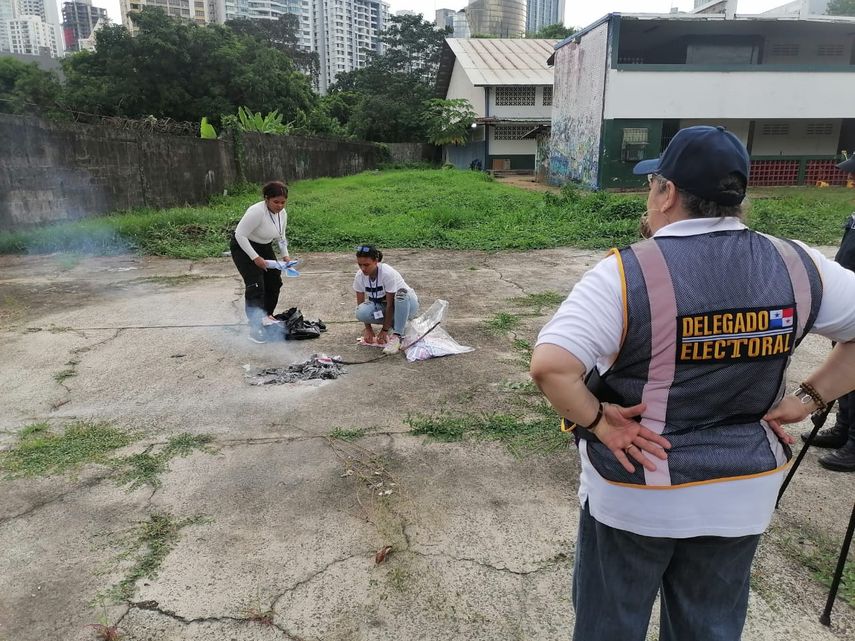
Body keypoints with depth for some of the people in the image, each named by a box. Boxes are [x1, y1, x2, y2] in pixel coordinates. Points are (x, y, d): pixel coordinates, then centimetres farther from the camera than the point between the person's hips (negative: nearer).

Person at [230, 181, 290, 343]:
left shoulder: (282, 214, -5)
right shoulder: (257, 212, -30)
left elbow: (280, 236, 12)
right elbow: (240, 235, -28)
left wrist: (285, 255, -2)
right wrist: (255, 258, -30)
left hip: (264, 247, 8)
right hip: (243, 247, -8)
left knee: (274, 281, 10)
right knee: (256, 285, -17)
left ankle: (266, 316, 30)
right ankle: (254, 328, -15)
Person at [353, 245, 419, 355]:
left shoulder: (387, 273, -30)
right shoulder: (359, 276, -15)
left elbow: (390, 304, -26)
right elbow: (360, 303, -6)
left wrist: (384, 330, -22)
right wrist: (368, 328, -11)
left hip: (408, 303, -5)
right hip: (381, 306, 5)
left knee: (401, 293, -40)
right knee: (361, 312, -26)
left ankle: (396, 336, -31)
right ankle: (395, 323, -1)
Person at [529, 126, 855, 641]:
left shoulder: (627, 272, -23)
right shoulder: (796, 266, -7)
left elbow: (551, 366, -32)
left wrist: (596, 421, -17)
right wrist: (808, 399, 1)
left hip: (637, 489, -4)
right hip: (742, 489, 5)